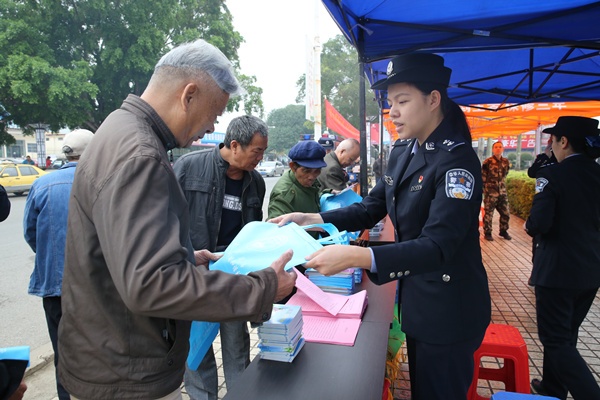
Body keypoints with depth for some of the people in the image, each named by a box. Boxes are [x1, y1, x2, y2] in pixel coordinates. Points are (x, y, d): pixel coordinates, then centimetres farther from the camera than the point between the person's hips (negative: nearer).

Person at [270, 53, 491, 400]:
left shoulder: (456, 159, -21)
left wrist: (356, 257, -42)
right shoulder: (402, 157, 5)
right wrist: (312, 219, -5)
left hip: (448, 309, -7)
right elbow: (369, 209, 8)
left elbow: (437, 247, -30)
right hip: (415, 300, 8)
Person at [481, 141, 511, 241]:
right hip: (490, 193, -5)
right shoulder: (488, 162, -9)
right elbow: (483, 177, -4)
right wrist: (484, 189, -4)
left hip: (503, 192, 5)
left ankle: (503, 231, 29)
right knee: (488, 214, 2)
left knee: (505, 213, 11)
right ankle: (487, 233, 16)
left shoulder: (506, 162, 6)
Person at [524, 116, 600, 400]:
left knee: (556, 339, 5)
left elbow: (539, 224, -22)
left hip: (558, 269, -7)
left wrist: (529, 227, -2)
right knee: (566, 335, 21)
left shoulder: (552, 175, -16)